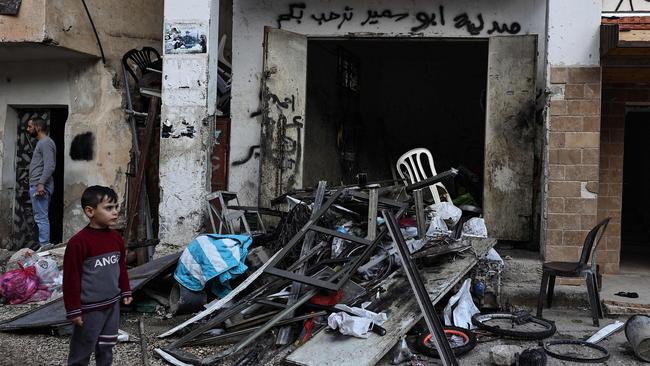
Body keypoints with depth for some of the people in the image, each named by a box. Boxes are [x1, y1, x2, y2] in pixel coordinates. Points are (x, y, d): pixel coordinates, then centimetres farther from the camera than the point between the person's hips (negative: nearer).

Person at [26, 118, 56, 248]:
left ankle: (44, 247, -10)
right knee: (40, 218, 11)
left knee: (41, 218, -10)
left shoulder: (45, 142, -11)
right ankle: (44, 246, 14)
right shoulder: (41, 142, 21)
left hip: (39, 186, -11)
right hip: (37, 185, 11)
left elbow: (49, 166, -21)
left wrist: (41, 183, -26)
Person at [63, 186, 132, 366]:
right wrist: (73, 310, -13)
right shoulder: (78, 242, -20)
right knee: (82, 351, 8)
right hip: (89, 308, -6)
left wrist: (125, 291, 17)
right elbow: (71, 278, -16)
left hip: (112, 305, 6)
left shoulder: (116, 238, 2)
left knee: (107, 347, 19)